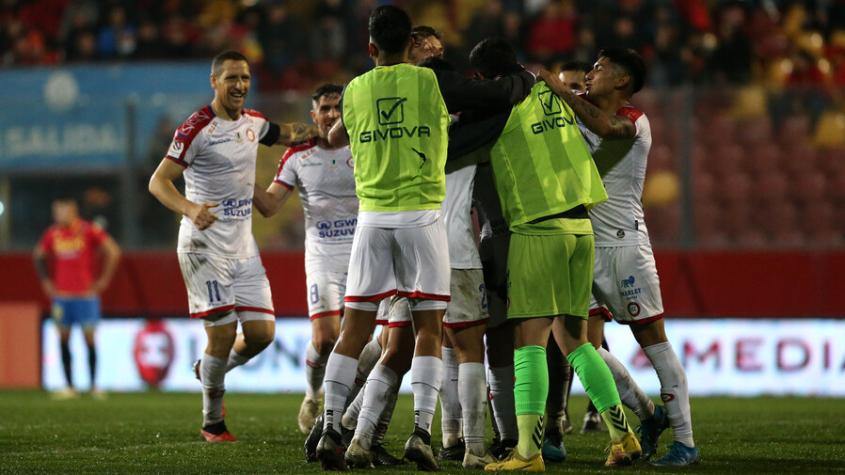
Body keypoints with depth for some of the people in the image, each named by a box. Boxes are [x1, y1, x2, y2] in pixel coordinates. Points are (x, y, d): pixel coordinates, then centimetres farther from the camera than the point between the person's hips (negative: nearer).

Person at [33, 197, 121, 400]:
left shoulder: (89, 231, -5)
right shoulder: (52, 234, 7)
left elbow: (113, 251, -2)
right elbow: (38, 256, 24)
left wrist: (103, 280, -3)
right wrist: (46, 280, 14)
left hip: (86, 293, -4)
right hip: (61, 295, 4)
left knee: (89, 337, -5)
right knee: (63, 339, 1)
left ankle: (94, 385, 0)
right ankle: (69, 386, 5)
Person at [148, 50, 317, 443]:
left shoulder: (253, 123, 10)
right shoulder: (197, 129, -12)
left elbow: (285, 134, 34)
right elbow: (158, 181, -17)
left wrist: (309, 132, 17)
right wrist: (190, 209, -33)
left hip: (243, 246, 7)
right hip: (204, 245, -7)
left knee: (261, 333, 0)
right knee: (222, 333, -8)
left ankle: (211, 372, 30)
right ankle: (212, 424, 8)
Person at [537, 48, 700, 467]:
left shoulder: (634, 121, -6)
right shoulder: (578, 112, 15)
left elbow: (609, 128, -28)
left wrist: (564, 93, -26)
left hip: (624, 243, -7)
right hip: (582, 244, 7)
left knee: (652, 339, -5)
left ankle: (685, 440, -2)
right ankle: (648, 415, 16)